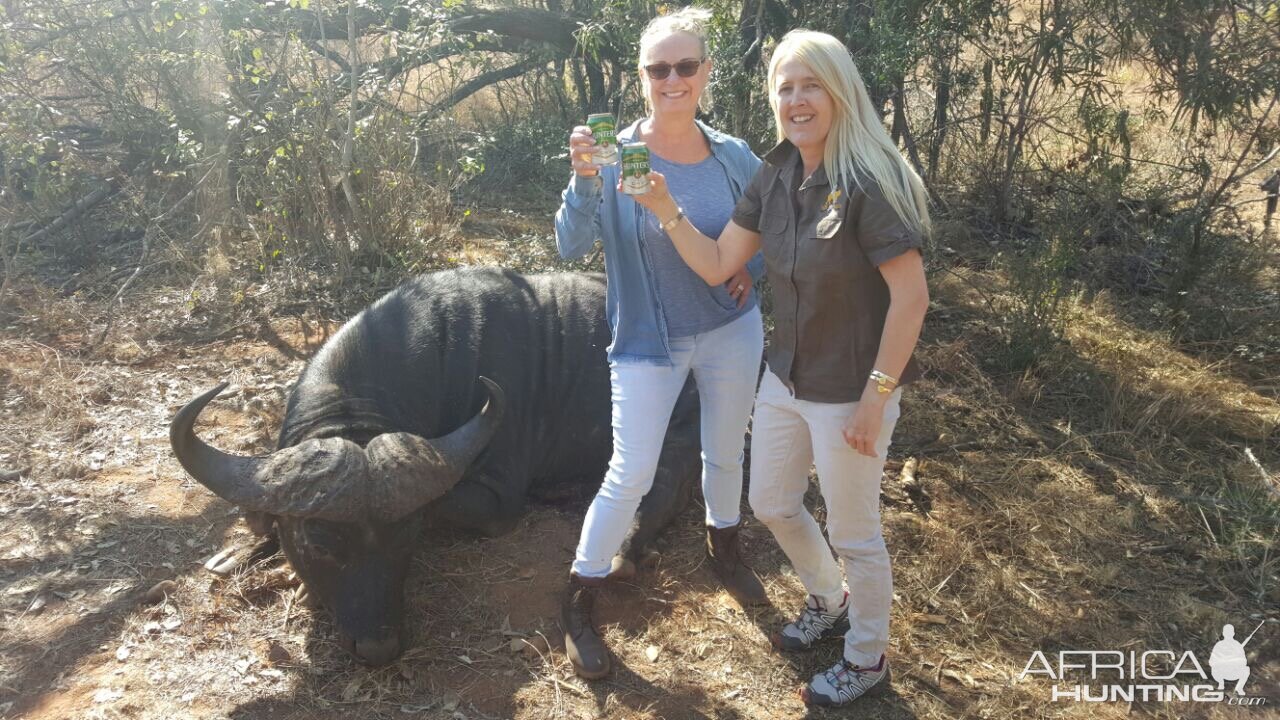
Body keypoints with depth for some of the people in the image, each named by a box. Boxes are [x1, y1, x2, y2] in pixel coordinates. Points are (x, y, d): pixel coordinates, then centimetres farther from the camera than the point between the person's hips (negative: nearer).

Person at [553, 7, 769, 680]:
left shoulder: (733, 156, -5)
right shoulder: (616, 157, -14)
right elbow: (571, 244, -23)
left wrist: (754, 266, -9)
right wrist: (584, 180, -40)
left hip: (732, 331, 4)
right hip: (650, 341, -3)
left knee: (726, 453, 20)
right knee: (630, 476, -5)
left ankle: (723, 549, 49)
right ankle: (578, 605, 15)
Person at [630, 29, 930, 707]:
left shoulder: (867, 183, -22)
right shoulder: (774, 178, 0)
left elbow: (911, 296, -22)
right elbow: (715, 266, 3)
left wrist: (875, 399, -20)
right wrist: (667, 210, -12)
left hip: (848, 393, -7)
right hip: (785, 380, 7)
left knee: (853, 533, 10)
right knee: (772, 504, 22)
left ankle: (867, 661, 37)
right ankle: (829, 603, 50)